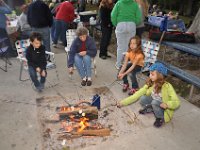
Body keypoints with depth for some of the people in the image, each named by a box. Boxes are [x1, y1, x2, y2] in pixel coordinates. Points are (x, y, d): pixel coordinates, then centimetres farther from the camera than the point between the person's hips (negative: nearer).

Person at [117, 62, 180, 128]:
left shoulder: (167, 86, -25)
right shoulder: (150, 84, -13)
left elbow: (177, 102, -23)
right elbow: (138, 94, -13)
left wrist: (167, 104, -45)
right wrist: (124, 102, -19)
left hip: (164, 109, -4)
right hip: (154, 104, 4)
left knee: (155, 102, -33)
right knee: (143, 98, -21)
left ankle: (161, 118, -5)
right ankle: (149, 109, 10)